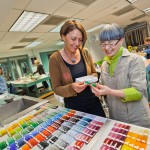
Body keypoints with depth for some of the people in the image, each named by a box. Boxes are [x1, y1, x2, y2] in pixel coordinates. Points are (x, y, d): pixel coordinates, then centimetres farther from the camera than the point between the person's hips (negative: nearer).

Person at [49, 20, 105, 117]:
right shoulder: (55, 59, -13)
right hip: (73, 107, -3)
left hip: (93, 101, 3)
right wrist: (71, 88, -27)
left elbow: (94, 73, 8)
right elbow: (56, 88, -9)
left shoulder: (85, 52, -5)